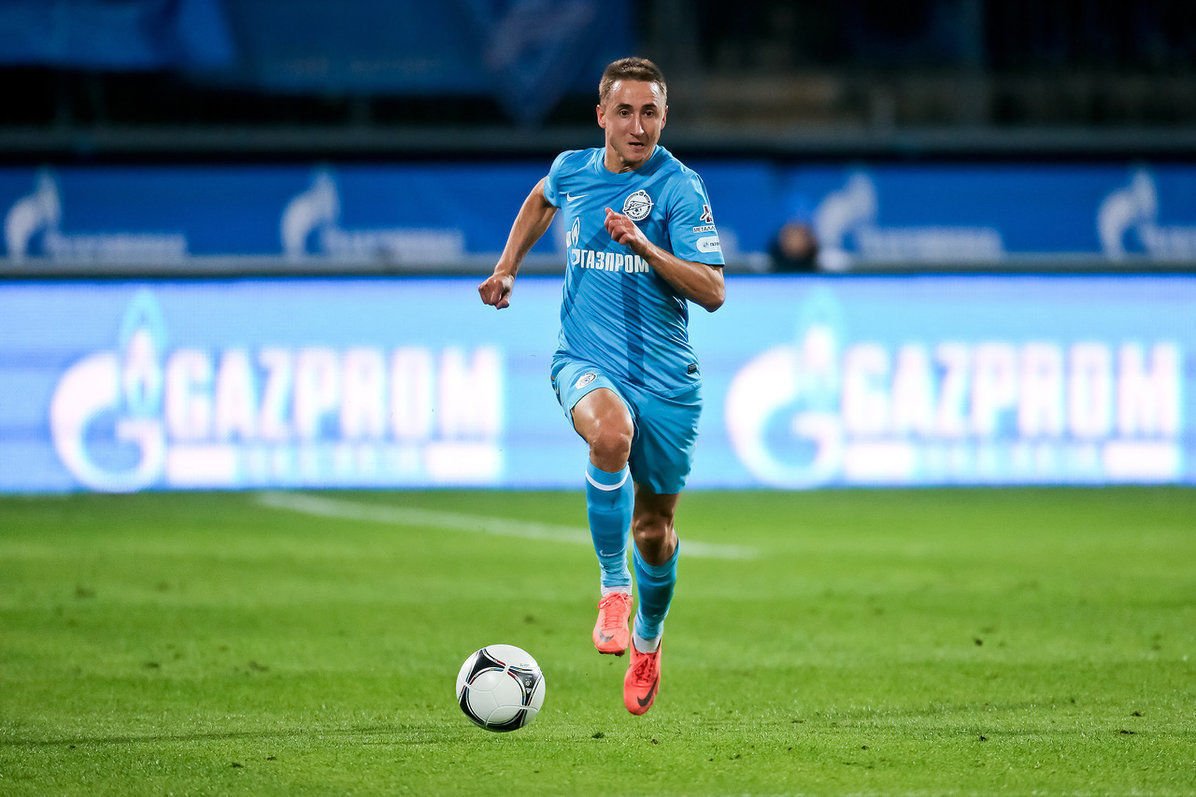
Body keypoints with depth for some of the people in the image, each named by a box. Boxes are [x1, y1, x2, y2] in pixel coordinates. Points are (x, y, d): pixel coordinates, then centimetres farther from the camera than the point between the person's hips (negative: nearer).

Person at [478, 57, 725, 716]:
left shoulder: (679, 187, -11)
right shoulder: (572, 169, 2)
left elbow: (712, 292, -17)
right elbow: (541, 200, 28)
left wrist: (644, 245, -28)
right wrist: (507, 267, 18)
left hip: (665, 376, -1)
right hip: (585, 359, 1)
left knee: (653, 527, 10)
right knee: (612, 432, -36)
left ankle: (647, 642, 39)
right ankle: (613, 587, -22)